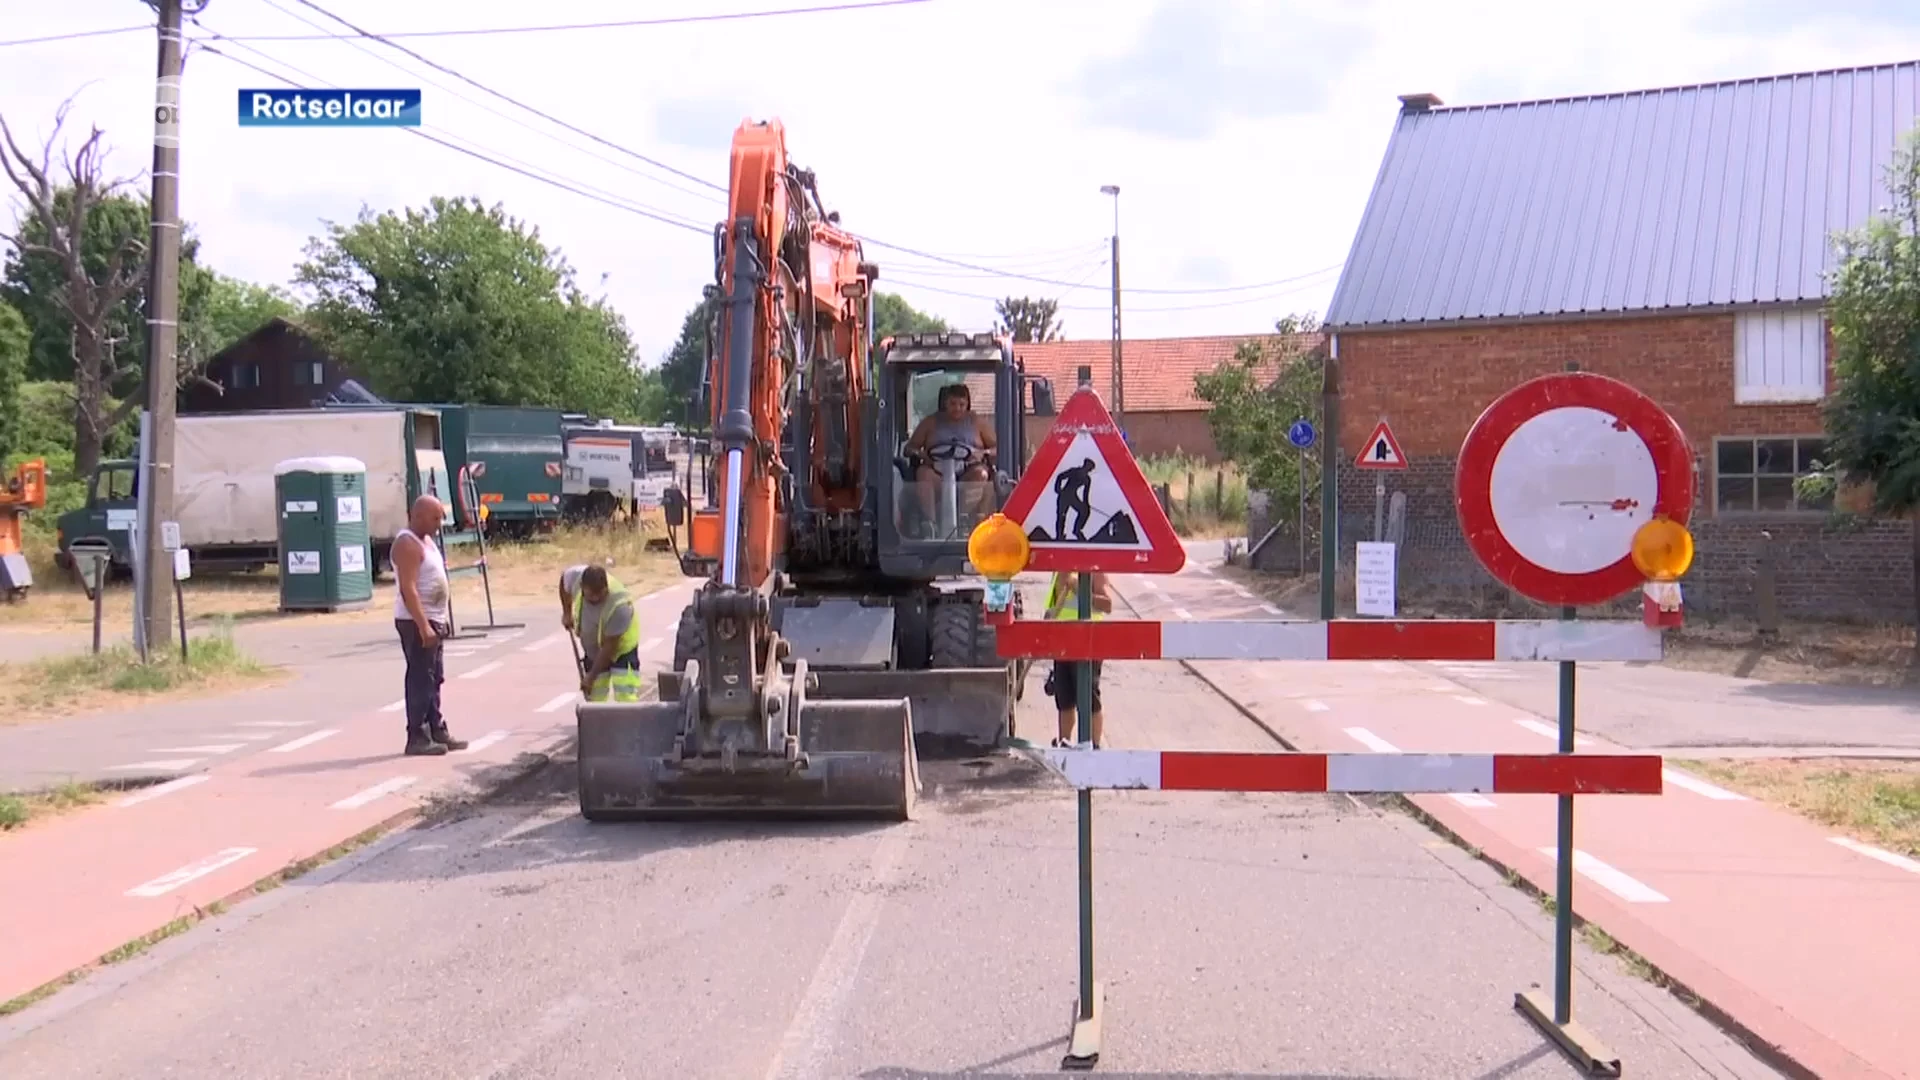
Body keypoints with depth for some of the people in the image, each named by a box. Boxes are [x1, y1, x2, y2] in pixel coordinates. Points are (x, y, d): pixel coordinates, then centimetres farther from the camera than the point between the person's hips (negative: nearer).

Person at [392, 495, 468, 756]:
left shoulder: (426, 540, 15)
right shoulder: (407, 544, -16)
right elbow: (408, 589, -23)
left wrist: (441, 621, 20)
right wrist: (423, 626, -27)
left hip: (432, 620, 10)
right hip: (416, 621, -10)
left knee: (434, 679, 14)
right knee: (420, 679, -7)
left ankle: (437, 731, 21)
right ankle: (417, 737, -4)